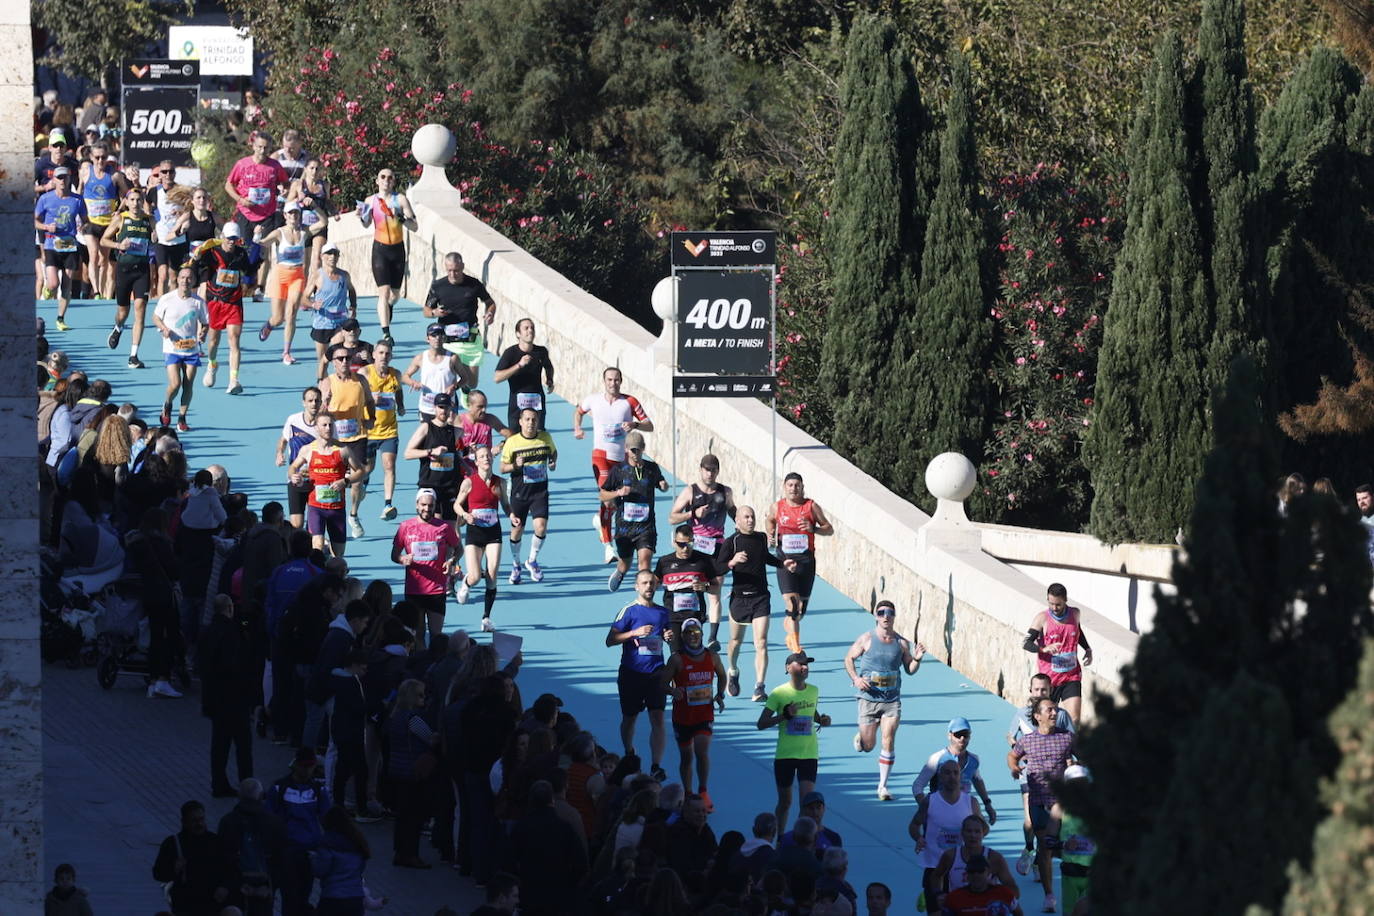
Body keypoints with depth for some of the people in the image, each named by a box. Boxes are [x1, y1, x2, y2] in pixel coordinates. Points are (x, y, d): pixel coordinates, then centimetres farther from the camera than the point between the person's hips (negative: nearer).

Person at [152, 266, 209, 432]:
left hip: (192, 348, 2)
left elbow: (205, 323, 9)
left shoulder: (198, 302, -1)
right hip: (172, 348, -2)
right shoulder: (167, 299, -4)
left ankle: (182, 418, 16)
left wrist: (203, 333, -14)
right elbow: (156, 317, 10)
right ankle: (167, 405, 21)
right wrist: (164, 328, -11)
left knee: (188, 386, 1)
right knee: (175, 384, -12)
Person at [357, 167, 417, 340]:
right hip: (380, 249, -2)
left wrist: (400, 218, -23)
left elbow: (414, 227, -5)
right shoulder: (371, 200, 2)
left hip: (398, 249, 2)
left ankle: (386, 310, 46)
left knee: (395, 294, 13)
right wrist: (361, 217, -28)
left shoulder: (400, 199, -2)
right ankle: (385, 333, -17)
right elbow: (366, 224, -6)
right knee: (384, 292, -14)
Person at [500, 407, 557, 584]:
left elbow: (553, 451, 21)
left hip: (540, 491, 1)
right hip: (519, 492, -1)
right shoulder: (512, 442, -8)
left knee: (541, 526, -13)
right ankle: (515, 565, 30)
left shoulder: (545, 437, 0)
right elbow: (503, 468, -2)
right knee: (517, 530, 7)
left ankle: (532, 561, 12)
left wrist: (553, 462, -1)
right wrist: (515, 465, -23)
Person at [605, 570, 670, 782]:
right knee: (629, 717, 11)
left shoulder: (663, 612, 9)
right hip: (631, 674, -2)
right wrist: (635, 632, -19)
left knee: (658, 719, -9)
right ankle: (629, 755, 35)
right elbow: (610, 640, -8)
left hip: (655, 674, 2)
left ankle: (656, 767, -9)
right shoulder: (629, 611, -3)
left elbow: (669, 638, 23)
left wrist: (670, 637, -1)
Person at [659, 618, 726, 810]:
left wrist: (720, 695, 3)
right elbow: (663, 682, -7)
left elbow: (722, 676, 19)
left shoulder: (712, 657, 1)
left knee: (702, 752, -16)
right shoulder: (677, 659, -8)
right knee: (686, 757, 9)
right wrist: (673, 691, -29)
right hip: (683, 715, -1)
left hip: (705, 713, 1)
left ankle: (703, 792, -3)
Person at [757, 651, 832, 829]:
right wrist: (784, 715, -22)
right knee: (785, 802, 8)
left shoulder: (813, 691, 4)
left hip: (809, 754, 2)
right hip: (785, 755, -2)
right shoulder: (779, 694, -8)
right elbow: (761, 724, -9)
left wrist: (821, 719, 3)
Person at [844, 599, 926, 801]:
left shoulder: (901, 643, 1)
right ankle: (860, 736, 42)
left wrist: (916, 659, -11)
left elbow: (909, 669, 11)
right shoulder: (867, 639, -4)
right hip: (869, 699, -1)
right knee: (868, 746, 3)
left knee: (888, 742, -8)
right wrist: (855, 679, -10)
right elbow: (849, 658, 5)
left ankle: (883, 786, 3)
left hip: (892, 700, 1)